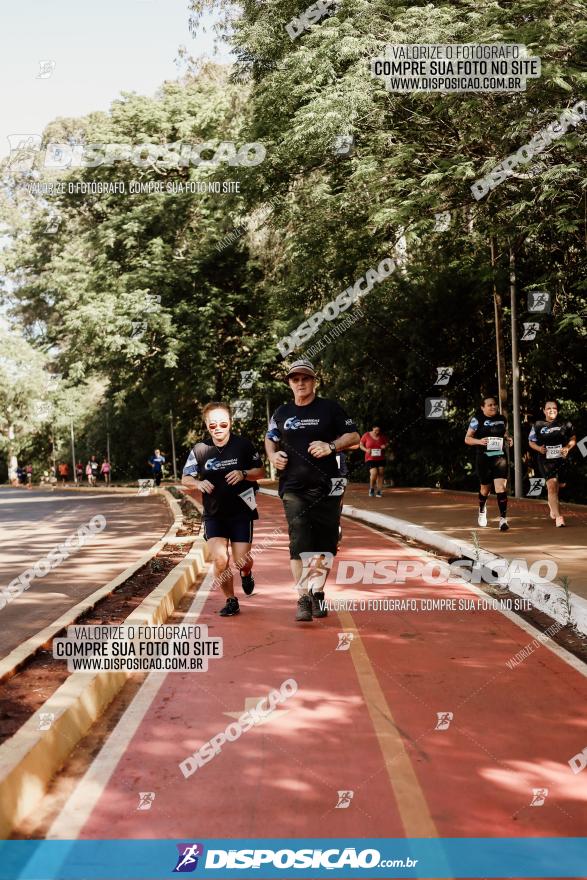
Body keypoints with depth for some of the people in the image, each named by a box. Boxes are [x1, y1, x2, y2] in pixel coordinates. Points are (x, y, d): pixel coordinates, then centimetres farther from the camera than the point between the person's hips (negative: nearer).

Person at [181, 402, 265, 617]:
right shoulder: (199, 449, -2)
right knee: (220, 560, -14)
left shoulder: (243, 445, -4)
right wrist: (198, 483, -17)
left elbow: (260, 471, 5)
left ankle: (246, 574, 36)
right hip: (214, 513, 1)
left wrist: (243, 474, -16)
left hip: (241, 512, -1)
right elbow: (185, 479, 5)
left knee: (242, 562, -3)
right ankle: (231, 601, 9)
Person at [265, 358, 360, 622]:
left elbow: (353, 436, 3)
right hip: (293, 489, 1)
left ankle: (317, 593, 20)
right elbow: (271, 439, 24)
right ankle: (303, 599, -5)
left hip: (326, 488, -1)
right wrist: (273, 455, 2)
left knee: (325, 543, 3)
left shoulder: (330, 408, 3)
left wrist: (331, 446, -14)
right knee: (299, 543, -9)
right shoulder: (281, 413, 11)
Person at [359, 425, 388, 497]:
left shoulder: (382, 436, 3)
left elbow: (387, 443, 14)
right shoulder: (366, 435, -3)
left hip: (381, 459, 3)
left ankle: (379, 491, 10)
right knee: (374, 473, -18)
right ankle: (371, 488, 7)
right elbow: (361, 445, 5)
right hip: (370, 459, -3)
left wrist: (385, 446, -10)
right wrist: (366, 450, -14)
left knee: (380, 474, 0)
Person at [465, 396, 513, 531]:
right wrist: (479, 441, -21)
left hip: (500, 457, 2)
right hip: (484, 458, -2)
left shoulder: (502, 419, 9)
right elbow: (467, 439, -2)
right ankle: (482, 510, 45)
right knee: (485, 487, 14)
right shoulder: (477, 420, -3)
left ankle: (503, 518, -13)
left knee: (501, 487, -13)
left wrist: (508, 439, 3)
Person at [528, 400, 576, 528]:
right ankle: (558, 517, -14)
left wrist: (568, 447, -10)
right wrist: (539, 448, -12)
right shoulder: (538, 425, -1)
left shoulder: (565, 424, 1)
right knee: (552, 485, -15)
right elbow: (531, 442, 8)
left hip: (562, 459, 3)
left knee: (561, 484, 17)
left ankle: (552, 502, 52)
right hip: (546, 460, -3)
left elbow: (573, 438, 10)